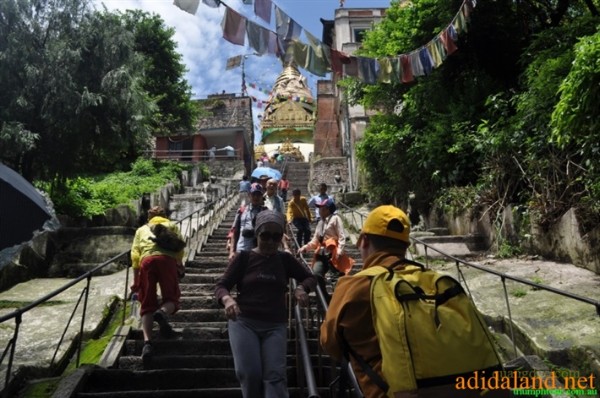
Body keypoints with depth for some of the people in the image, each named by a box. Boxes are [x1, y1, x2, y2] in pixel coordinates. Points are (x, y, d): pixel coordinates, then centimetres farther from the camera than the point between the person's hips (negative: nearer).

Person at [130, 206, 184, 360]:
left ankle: (147, 342, -17)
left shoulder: (141, 229, 33)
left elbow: (135, 255, 19)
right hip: (166, 259, -1)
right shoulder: (171, 225, 31)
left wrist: (136, 280, 19)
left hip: (146, 260, 1)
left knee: (147, 304, 3)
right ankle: (162, 312, -32)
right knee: (171, 298, 4)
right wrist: (179, 266, 30)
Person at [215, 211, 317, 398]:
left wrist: (301, 288, -10)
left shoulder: (285, 260, 8)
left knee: (275, 375, -13)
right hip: (243, 322, -1)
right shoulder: (244, 258, 1)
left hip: (275, 325, 1)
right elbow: (221, 285, -2)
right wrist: (227, 299, -26)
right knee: (249, 374, -12)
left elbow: (311, 278, 15)